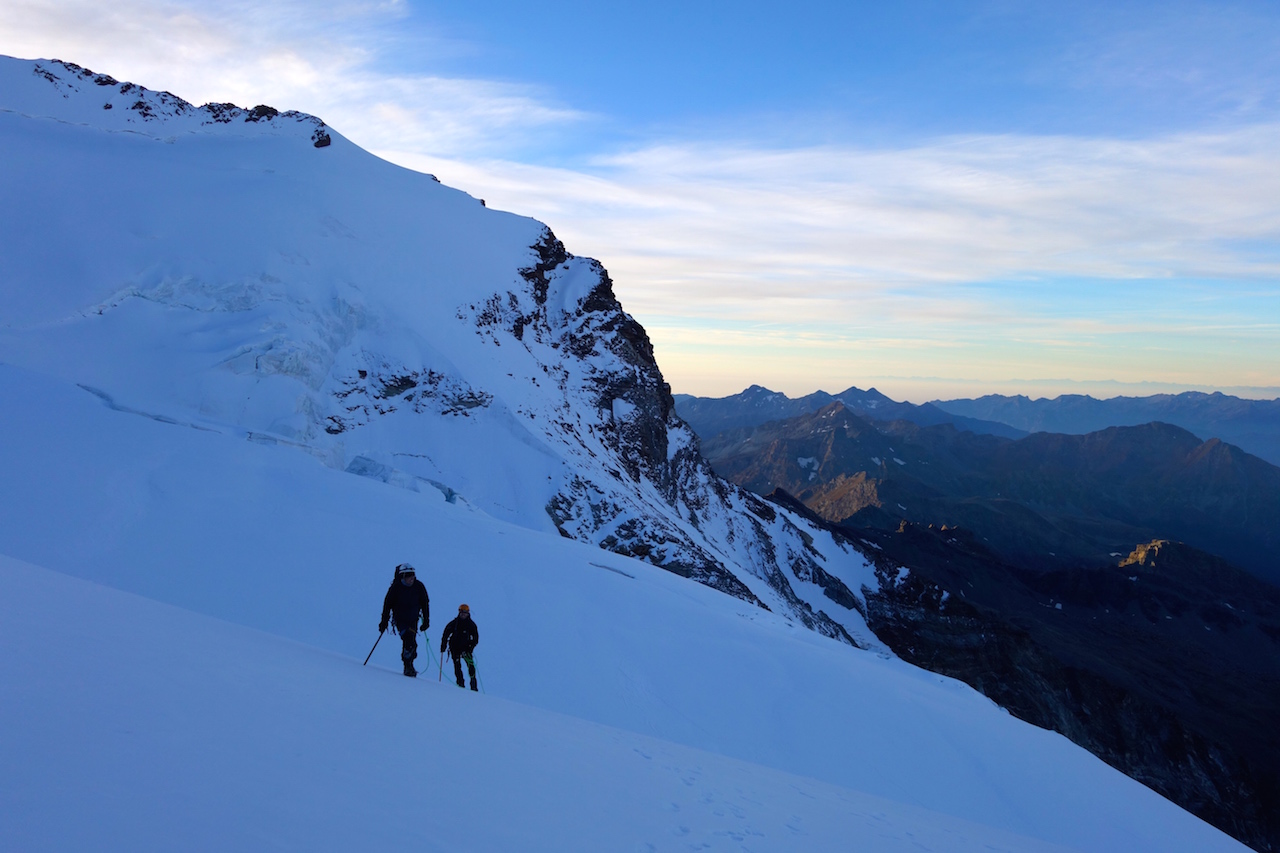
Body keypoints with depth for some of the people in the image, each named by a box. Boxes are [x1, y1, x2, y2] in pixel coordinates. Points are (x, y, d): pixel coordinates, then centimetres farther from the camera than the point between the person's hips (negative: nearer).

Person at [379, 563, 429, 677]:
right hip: (400, 619, -3)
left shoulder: (419, 586, -7)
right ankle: (408, 667, -11)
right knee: (409, 642, -19)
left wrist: (426, 620, 4)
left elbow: (425, 603, 5)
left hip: (413, 620, 3)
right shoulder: (396, 587, -14)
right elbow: (387, 604, -5)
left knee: (412, 643, 7)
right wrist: (384, 621, -5)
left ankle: (408, 666, 25)